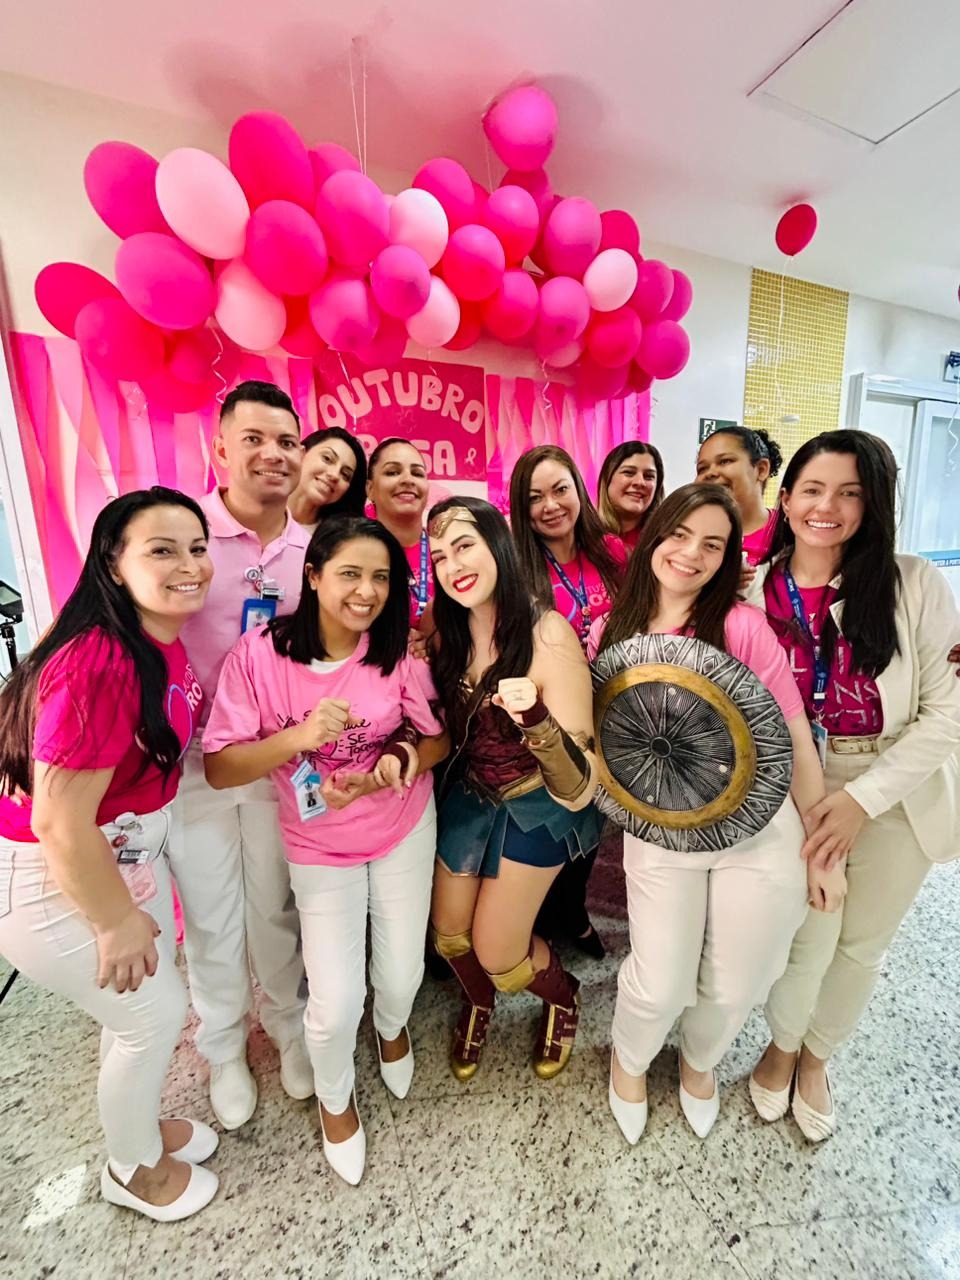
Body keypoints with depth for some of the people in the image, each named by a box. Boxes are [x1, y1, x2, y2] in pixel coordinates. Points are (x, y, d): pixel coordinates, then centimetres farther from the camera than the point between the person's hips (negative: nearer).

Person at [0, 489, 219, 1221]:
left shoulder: (167, 645, -4)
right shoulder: (97, 664, -32)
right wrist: (117, 922, -15)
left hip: (126, 851, 8)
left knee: (152, 999, 23)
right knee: (153, 1014, 11)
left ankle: (143, 1124, 54)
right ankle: (133, 1170, 44)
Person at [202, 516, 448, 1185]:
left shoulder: (398, 651, -16)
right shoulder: (260, 654, -19)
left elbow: (439, 739, -6)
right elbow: (219, 768, -16)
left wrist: (388, 770, -25)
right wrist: (299, 737, -33)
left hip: (405, 831, 2)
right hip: (319, 848, -1)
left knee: (401, 974, 14)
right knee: (336, 1004, 2)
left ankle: (393, 1026, 55)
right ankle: (335, 1098, 41)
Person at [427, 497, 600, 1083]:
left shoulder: (548, 634, -28)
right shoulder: (443, 627, -14)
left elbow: (578, 784, -26)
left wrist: (536, 717, -45)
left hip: (535, 806, -4)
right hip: (468, 795, 4)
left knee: (498, 955, 7)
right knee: (450, 938, 15)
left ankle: (564, 996, 44)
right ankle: (479, 1002, 53)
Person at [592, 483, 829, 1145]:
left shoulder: (742, 625, -10)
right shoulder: (610, 632, -2)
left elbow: (796, 740, -4)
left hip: (759, 833, 0)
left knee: (734, 988, 14)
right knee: (660, 988, 3)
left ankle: (700, 1060, 53)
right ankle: (629, 1058, 43)